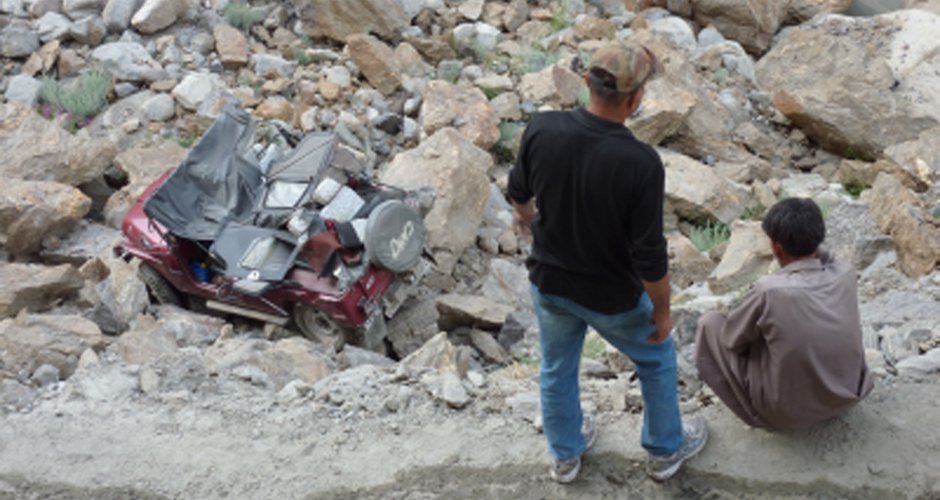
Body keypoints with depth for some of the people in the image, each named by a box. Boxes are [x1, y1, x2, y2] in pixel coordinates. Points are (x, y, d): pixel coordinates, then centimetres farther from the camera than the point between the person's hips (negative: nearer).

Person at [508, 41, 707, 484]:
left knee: (557, 368, 28)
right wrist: (662, 311, -7)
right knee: (656, 358, 27)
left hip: (548, 281, 4)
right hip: (611, 297, -3)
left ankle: (565, 454, 50)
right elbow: (649, 255, -25)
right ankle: (665, 449, 46)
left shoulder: (542, 129, -21)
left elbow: (519, 189, -1)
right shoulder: (640, 163, -32)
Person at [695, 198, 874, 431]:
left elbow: (732, 339, -8)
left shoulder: (769, 291, -27)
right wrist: (813, 246, -3)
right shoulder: (846, 275, -15)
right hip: (849, 397, 5)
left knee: (709, 322, 6)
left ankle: (755, 411, 15)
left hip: (787, 414, -5)